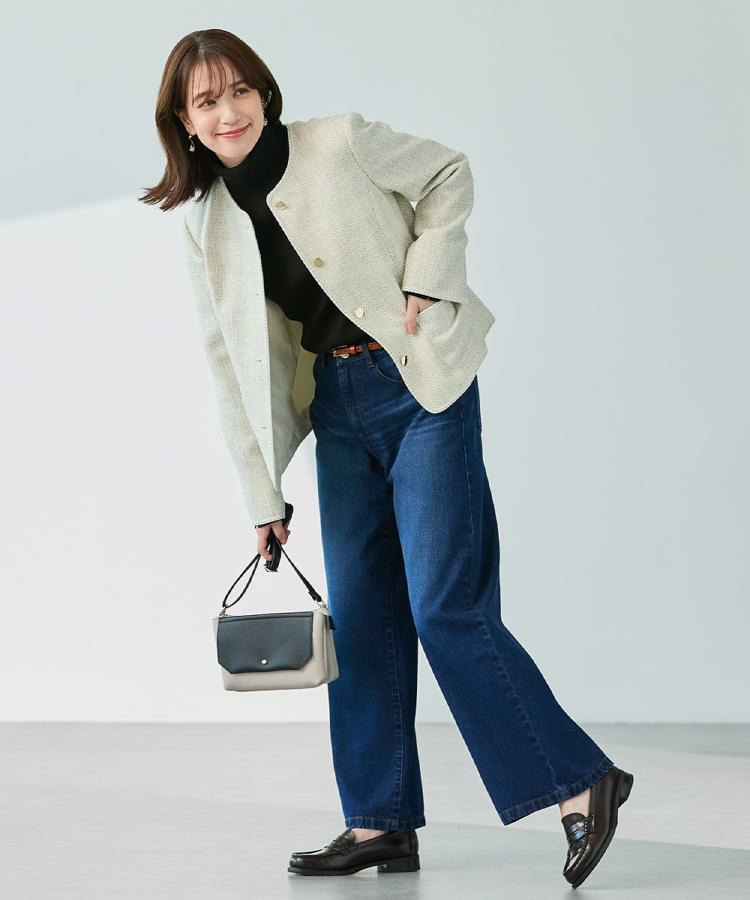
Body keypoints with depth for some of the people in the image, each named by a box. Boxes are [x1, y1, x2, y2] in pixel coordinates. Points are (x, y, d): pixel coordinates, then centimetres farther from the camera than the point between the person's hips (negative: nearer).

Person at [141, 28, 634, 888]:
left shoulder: (342, 144, -9)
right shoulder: (206, 226, 4)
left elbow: (448, 173, 5)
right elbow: (232, 363, 8)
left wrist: (426, 278, -9)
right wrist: (263, 496, 7)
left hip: (422, 387, -5)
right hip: (339, 406, 6)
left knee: (445, 604, -11)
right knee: (359, 615, 5)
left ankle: (579, 779, -2)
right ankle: (382, 821, 14)